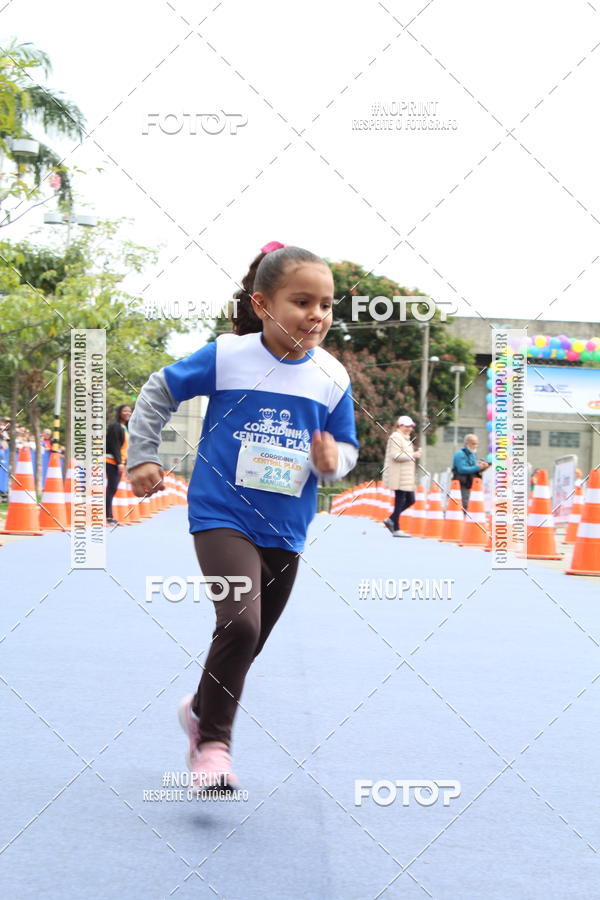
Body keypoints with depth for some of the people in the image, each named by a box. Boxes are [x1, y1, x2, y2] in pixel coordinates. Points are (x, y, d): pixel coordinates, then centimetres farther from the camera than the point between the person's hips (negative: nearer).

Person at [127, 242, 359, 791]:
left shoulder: (332, 378, -2)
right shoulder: (227, 357, -10)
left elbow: (347, 447, 8)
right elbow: (159, 392, 3)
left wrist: (333, 461, -14)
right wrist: (144, 457, 1)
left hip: (285, 533, 5)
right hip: (222, 516, -4)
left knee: (248, 643, 16)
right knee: (241, 623, -24)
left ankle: (201, 709, 43)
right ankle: (213, 742, -8)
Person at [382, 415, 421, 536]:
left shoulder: (405, 438, 21)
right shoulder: (396, 437, -12)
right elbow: (396, 455, -21)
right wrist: (412, 455, -17)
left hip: (407, 477, 10)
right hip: (399, 476, -10)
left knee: (410, 500, 10)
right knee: (400, 501, -7)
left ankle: (391, 520, 18)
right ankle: (396, 530, -2)